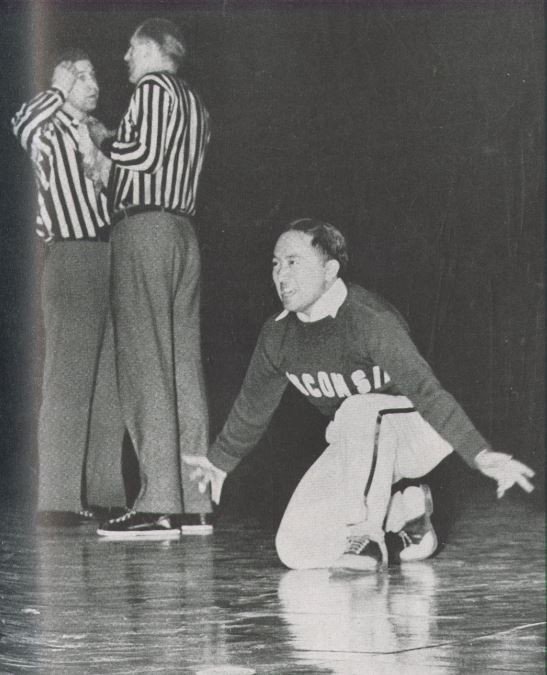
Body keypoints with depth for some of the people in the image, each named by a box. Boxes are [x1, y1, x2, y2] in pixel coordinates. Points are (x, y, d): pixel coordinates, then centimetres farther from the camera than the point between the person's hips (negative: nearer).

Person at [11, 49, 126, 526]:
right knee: (68, 380, -10)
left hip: (109, 253, 8)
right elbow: (24, 126, -27)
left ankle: (102, 493, 14)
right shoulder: (51, 132, -2)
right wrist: (60, 91, -14)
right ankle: (57, 500, -10)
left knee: (109, 383, 8)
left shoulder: (97, 132, 19)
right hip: (71, 258, -8)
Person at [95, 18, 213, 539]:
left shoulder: (153, 88, -3)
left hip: (144, 227, -9)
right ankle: (194, 505, 4)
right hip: (183, 229, 9)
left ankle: (158, 506, -18)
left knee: (144, 364, -12)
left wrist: (102, 143, 2)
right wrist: (112, 146, 20)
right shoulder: (195, 104, 23)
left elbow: (145, 152, -15)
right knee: (184, 365, 6)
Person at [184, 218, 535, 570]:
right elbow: (253, 405, 13)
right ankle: (407, 511, 9)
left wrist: (480, 455, -47)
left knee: (359, 410, -39)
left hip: (418, 436, -6)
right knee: (295, 549, -9)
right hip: (359, 450, 6)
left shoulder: (369, 318, -26)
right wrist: (220, 461, 26)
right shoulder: (278, 335, -6)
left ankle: (367, 537, -24)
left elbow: (424, 389, -35)